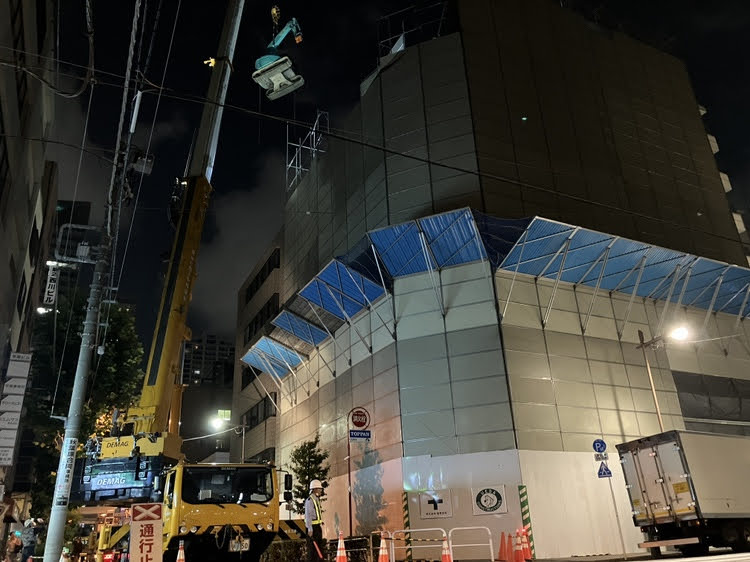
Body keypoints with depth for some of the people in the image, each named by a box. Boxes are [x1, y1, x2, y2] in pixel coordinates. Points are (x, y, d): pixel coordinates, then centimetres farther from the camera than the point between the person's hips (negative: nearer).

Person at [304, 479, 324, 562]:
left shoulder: (316, 499, 14)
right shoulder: (309, 500, -16)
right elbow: (308, 515, -21)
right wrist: (310, 529, -23)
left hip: (317, 526, 10)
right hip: (312, 527, -10)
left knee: (319, 546, 12)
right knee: (312, 548, -4)